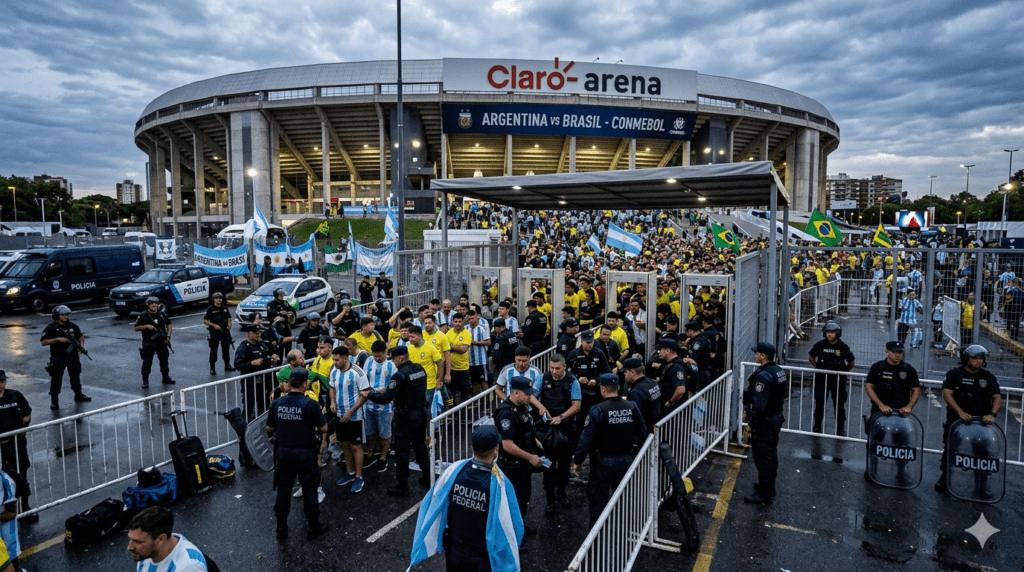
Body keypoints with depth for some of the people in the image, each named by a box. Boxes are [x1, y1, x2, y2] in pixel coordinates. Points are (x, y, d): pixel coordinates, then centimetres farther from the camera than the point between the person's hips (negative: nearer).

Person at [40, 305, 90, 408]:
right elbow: (43, 342, -12)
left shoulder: (73, 326, 5)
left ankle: (79, 395, 30)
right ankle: (54, 401, 5)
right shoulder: (51, 328, -8)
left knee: (75, 376, 16)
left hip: (73, 356, 5)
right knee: (56, 379, -1)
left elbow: (81, 337, 15)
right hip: (58, 358, -5)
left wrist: (81, 346, -3)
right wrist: (57, 339, -23)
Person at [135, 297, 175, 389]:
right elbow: (136, 328, -4)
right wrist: (147, 326, -20)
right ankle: (145, 381, 8)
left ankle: (166, 378, 26)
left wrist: (168, 336, 3)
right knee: (147, 362, -1)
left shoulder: (162, 315, 4)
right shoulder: (143, 316, -5)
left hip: (161, 342, 4)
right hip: (148, 343, -4)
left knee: (164, 360, 12)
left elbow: (168, 324, 15)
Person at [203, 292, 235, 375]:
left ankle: (227, 366, 18)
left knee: (226, 348, 7)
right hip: (214, 332, -4)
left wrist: (229, 325, -4)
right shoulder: (210, 309, -4)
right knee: (213, 350, 1)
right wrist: (214, 325, -16)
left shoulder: (225, 308, 9)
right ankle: (212, 368, 8)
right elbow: (205, 321, -4)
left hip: (225, 331, 4)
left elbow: (229, 319, 16)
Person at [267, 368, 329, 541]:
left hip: (283, 452, 4)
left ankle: (281, 528, 25)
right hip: (305, 453, -3)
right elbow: (324, 428, -12)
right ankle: (314, 527, 20)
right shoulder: (310, 404, -17)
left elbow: (269, 429, 4)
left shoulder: (277, 403, -5)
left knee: (283, 489, 15)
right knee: (309, 489, 9)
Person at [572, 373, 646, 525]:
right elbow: (642, 434, 0)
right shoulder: (632, 407, -7)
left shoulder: (598, 410, -20)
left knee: (598, 498, 10)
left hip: (604, 460, -4)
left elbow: (587, 438, -19)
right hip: (626, 459, 5)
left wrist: (577, 461, -9)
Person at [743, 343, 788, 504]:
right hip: (776, 417, 10)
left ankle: (764, 493, 7)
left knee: (762, 456, -1)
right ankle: (769, 486, 34)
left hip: (765, 421, -10)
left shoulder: (763, 376, -26)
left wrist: (751, 424, -18)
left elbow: (758, 404, -27)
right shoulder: (779, 371, 4)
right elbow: (783, 394, 14)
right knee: (771, 453, 20)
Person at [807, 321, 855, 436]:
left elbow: (851, 363, 8)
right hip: (822, 377, 0)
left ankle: (840, 429, 14)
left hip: (838, 379, 0)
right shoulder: (820, 344, -6)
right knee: (819, 402, 6)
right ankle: (817, 426, 19)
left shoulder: (843, 347, -6)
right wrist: (818, 368, 4)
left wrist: (843, 372, 4)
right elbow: (810, 357, 9)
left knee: (839, 404, 4)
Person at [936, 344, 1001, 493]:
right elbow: (947, 394, -9)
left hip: (981, 419, 2)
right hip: (957, 418, -2)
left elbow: (997, 397, 6)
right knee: (950, 448, -3)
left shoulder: (988, 377, 10)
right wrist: (961, 412, -21)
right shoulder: (954, 373, 0)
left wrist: (992, 414, -13)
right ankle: (945, 476, 9)